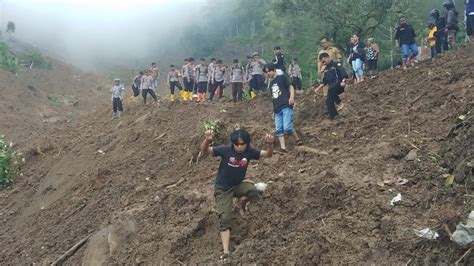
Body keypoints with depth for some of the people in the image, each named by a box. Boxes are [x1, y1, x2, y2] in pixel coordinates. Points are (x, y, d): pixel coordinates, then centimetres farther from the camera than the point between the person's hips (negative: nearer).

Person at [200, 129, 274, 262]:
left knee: (253, 191, -30)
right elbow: (204, 151, -24)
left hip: (238, 185, 3)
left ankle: (241, 204, 5)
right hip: (223, 189, -3)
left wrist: (270, 144, -33)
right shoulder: (225, 150, -22)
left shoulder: (249, 151, -12)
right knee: (224, 219, -14)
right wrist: (207, 140, -46)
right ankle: (226, 251, -16)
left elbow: (268, 154, -10)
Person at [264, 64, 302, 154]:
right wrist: (274, 110, 23)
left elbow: (290, 87, -5)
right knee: (278, 130, -1)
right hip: (277, 109, 8)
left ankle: (298, 140, 5)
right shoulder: (270, 84, 21)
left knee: (287, 128, -17)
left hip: (286, 106, -7)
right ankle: (283, 148, 0)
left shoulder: (282, 77, 3)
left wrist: (292, 97, -22)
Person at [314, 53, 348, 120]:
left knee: (331, 89, -30)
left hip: (339, 85, -8)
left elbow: (344, 73, -12)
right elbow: (324, 81, 23)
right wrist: (318, 88, 10)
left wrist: (343, 81, -28)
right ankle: (333, 116, 5)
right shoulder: (326, 70, 21)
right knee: (328, 101, 1)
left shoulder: (335, 65, -1)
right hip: (332, 89, 8)